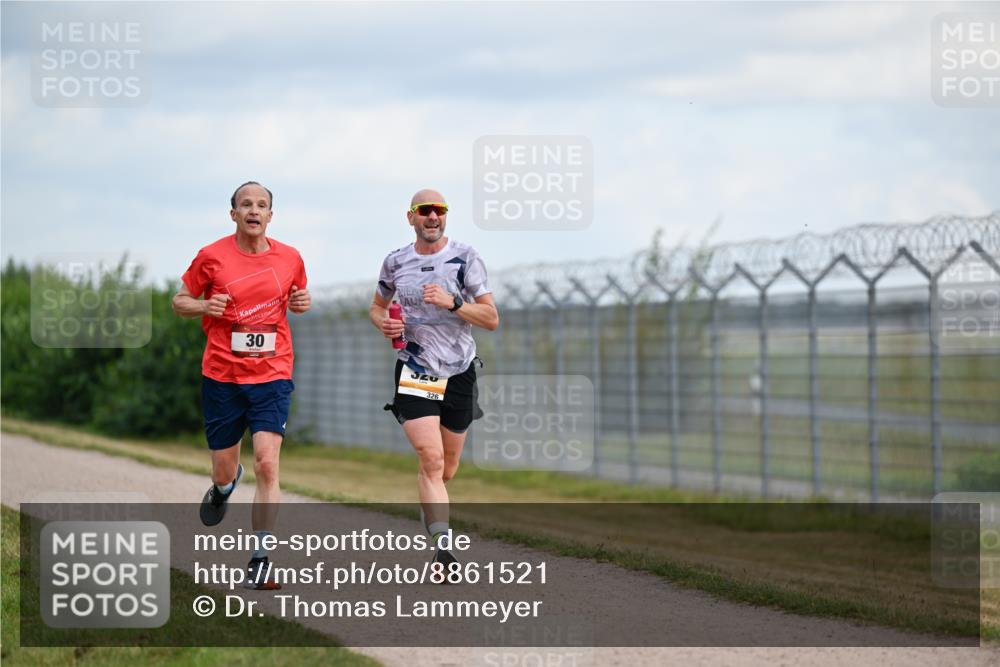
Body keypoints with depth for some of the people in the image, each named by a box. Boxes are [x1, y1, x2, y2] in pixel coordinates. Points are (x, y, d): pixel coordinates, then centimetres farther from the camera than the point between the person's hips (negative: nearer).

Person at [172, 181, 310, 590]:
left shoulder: (289, 258, 4)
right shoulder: (212, 257, -2)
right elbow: (180, 301, 8)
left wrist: (301, 303, -1)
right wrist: (204, 306, -14)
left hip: (272, 375, 0)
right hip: (221, 376, 0)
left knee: (267, 464, -15)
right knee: (224, 468, 9)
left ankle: (261, 559, -10)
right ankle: (223, 486, 49)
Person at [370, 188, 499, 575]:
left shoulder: (465, 259, -3)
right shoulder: (395, 263, 3)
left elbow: (491, 319, -7)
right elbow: (377, 306, 21)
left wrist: (452, 302, -22)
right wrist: (383, 323, -2)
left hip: (459, 373, 1)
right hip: (414, 371, -1)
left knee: (447, 469, 11)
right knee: (431, 460, -18)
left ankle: (429, 509, 45)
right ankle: (442, 549, -22)